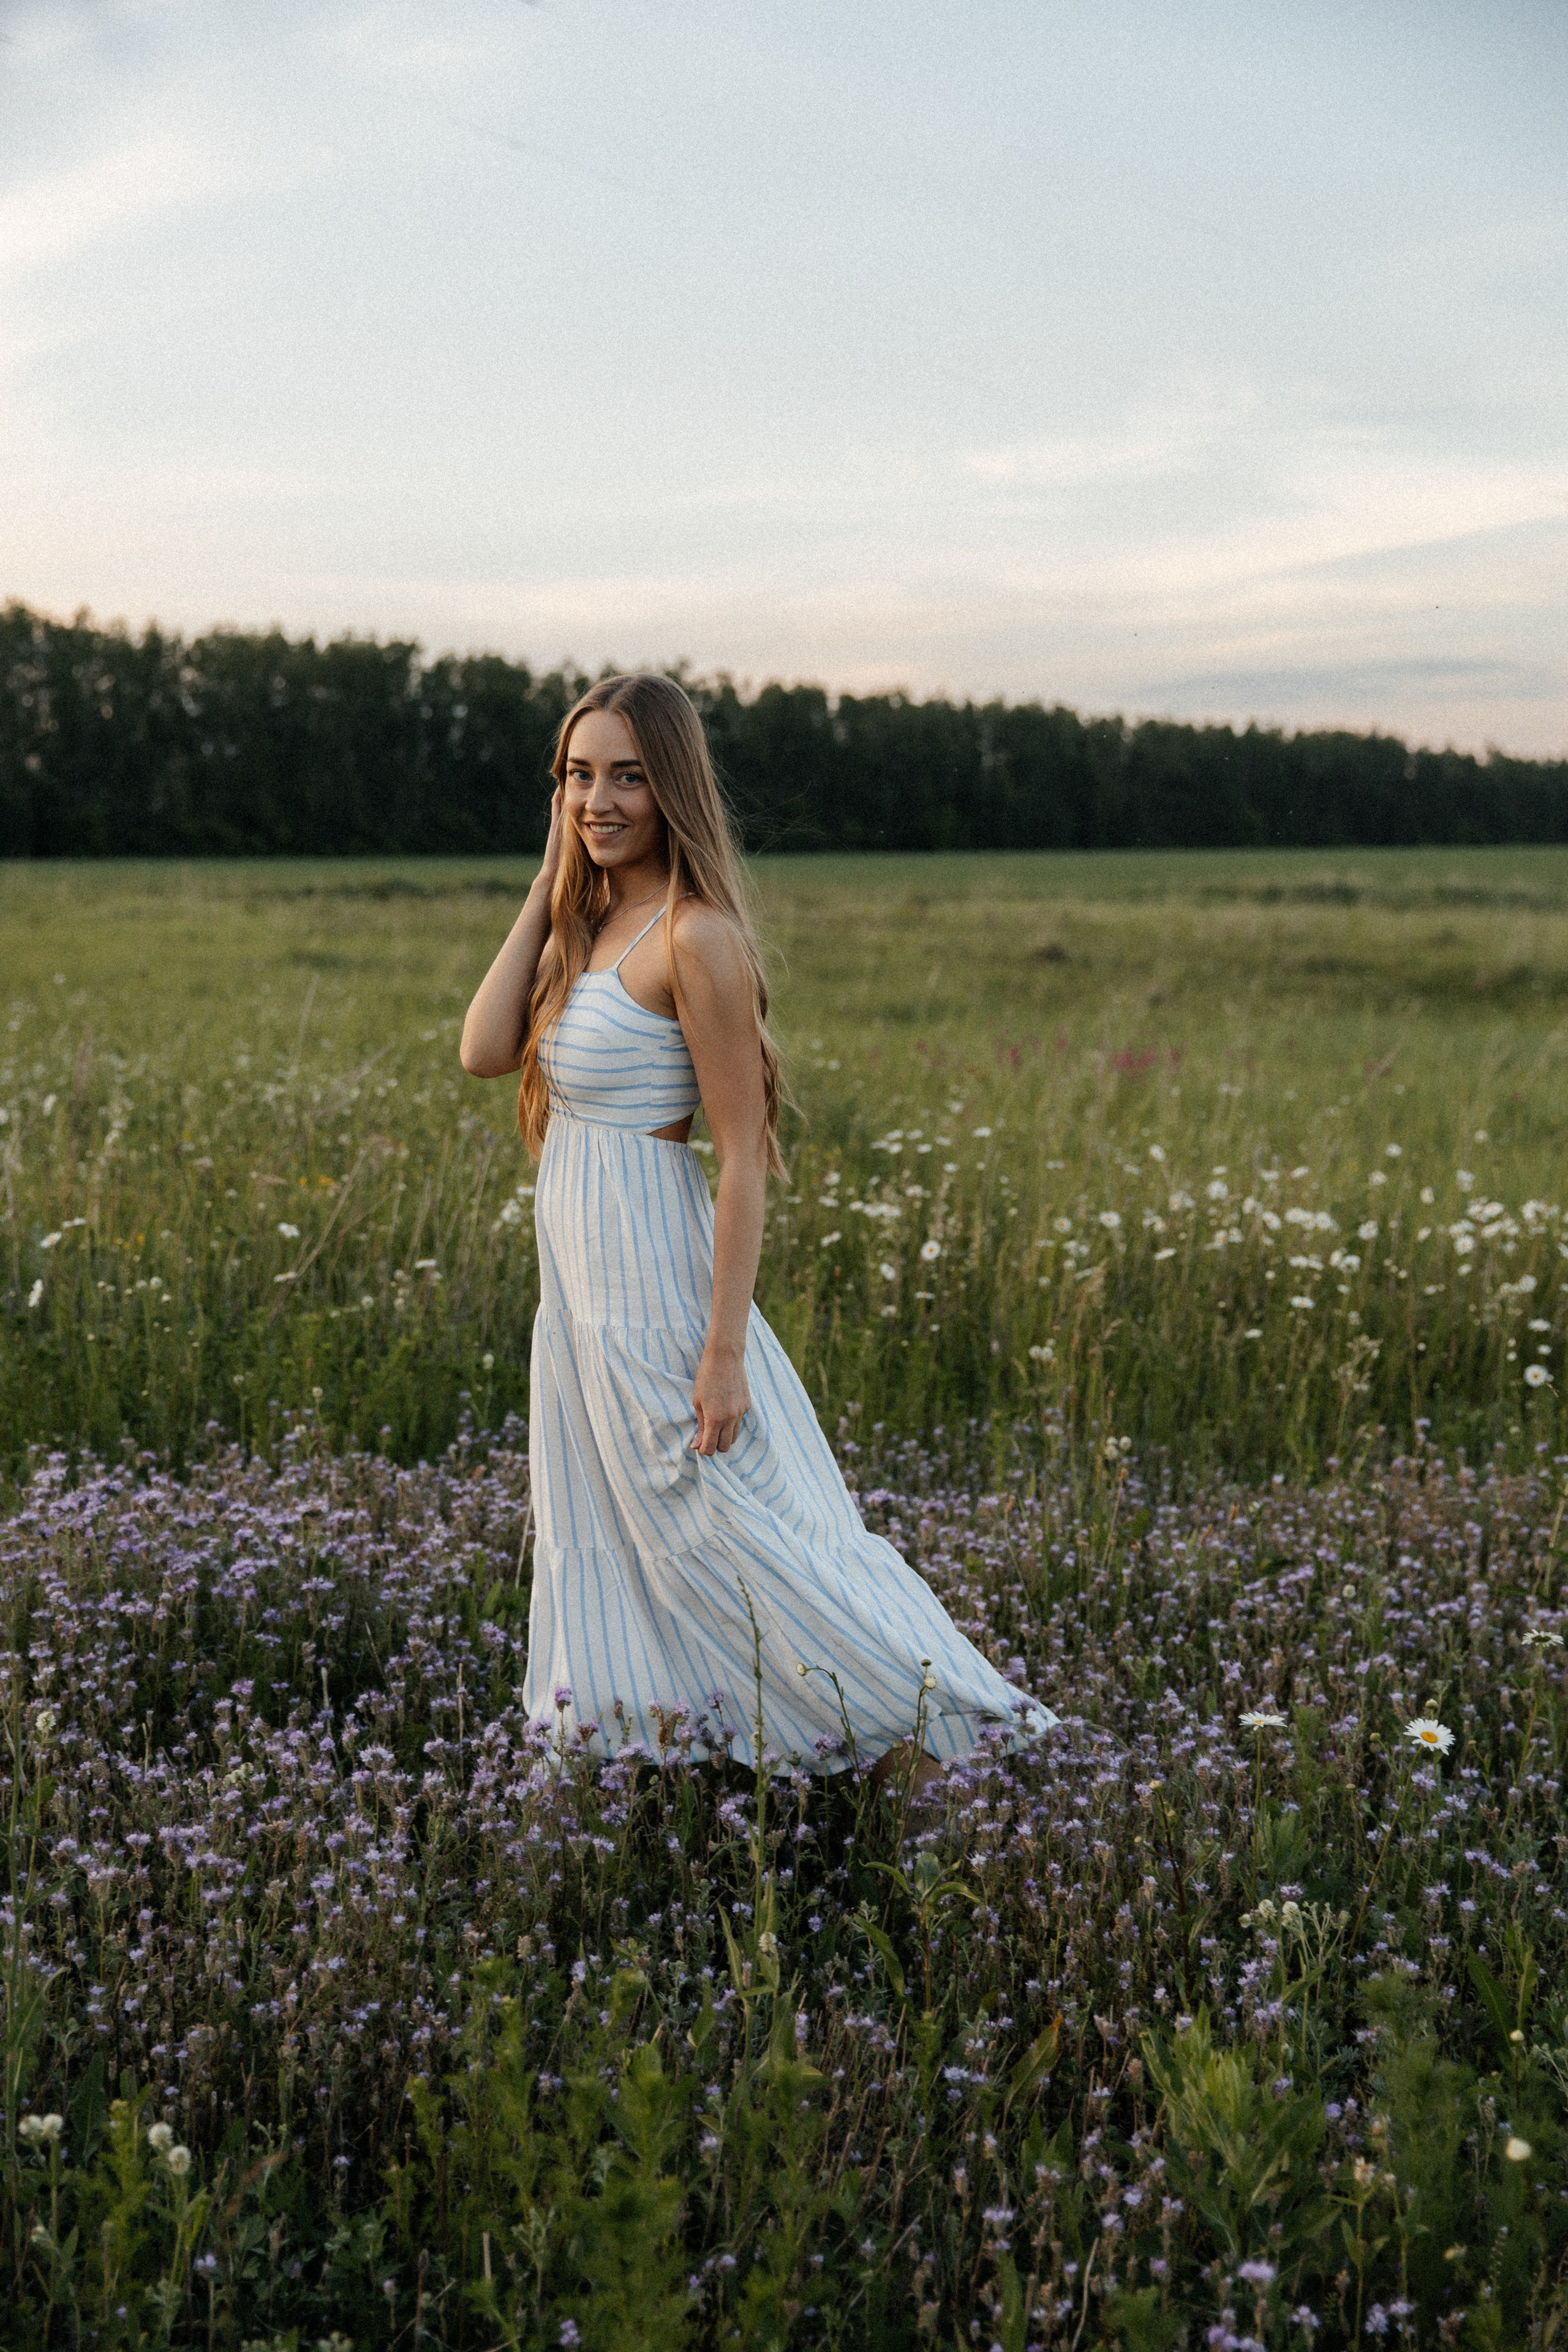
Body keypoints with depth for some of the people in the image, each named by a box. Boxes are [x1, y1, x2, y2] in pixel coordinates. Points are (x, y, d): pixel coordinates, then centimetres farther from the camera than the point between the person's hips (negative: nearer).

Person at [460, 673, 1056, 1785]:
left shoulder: (695, 937, -17)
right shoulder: (593, 923, 9)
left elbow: (744, 1158, -18)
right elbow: (485, 1051, -1)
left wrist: (724, 1352, -20)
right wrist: (548, 882, 0)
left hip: (649, 1286, -9)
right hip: (582, 1282, 9)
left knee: (721, 1536, 1)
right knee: (605, 1547, 16)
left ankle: (935, 1727, 13)